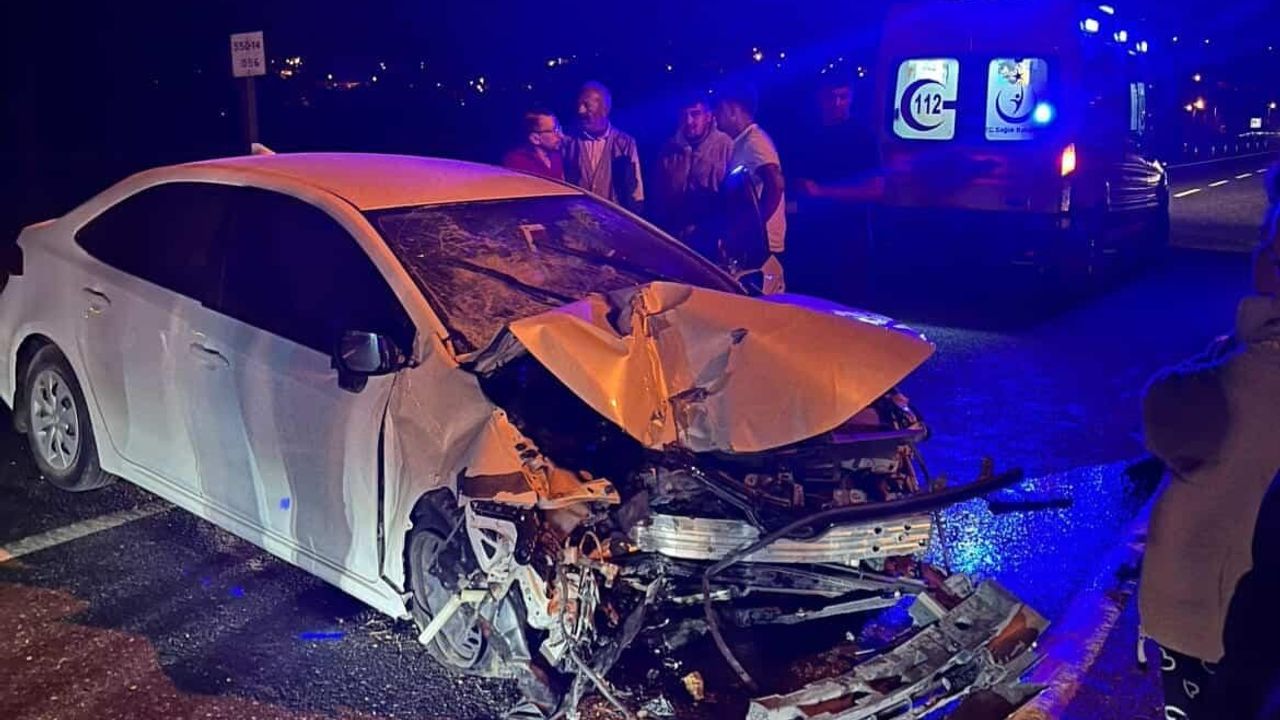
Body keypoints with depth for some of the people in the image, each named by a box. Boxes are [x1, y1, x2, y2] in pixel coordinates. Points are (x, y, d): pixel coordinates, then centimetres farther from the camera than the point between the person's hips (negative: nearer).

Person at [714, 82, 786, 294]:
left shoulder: (754, 141, -13)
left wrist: (755, 228, -26)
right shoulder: (743, 142, 18)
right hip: (750, 242, 10)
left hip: (760, 243, -10)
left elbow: (775, 185, -28)